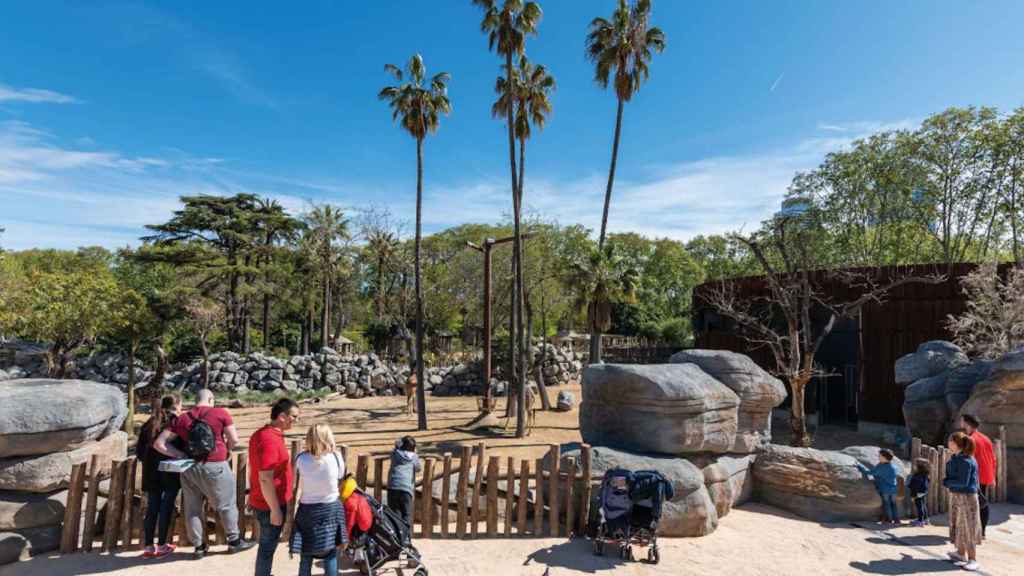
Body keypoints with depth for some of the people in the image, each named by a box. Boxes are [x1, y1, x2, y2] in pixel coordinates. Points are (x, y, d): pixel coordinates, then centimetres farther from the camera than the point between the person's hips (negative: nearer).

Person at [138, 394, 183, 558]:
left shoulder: (149, 423, 11)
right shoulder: (176, 422, -5)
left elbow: (139, 451, 12)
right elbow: (183, 447, -9)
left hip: (151, 471, 5)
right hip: (171, 470, -5)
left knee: (152, 507, 11)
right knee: (166, 507, 3)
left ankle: (148, 546, 14)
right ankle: (162, 546, 6)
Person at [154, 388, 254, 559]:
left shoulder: (181, 419, 7)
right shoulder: (221, 413, -5)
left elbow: (159, 443, 4)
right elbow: (234, 440, -5)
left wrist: (181, 455, 2)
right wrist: (225, 451, 14)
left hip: (189, 468, 4)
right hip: (215, 466, -4)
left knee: (193, 508, 15)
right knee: (226, 504, 10)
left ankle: (199, 546, 23)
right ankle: (234, 541, 20)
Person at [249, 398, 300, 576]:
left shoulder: (260, 433, 5)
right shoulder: (270, 440, -27)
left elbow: (252, 468, 15)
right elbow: (265, 479, -28)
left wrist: (252, 494, 24)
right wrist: (275, 510, -22)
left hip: (259, 500, 10)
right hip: (270, 505, -10)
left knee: (267, 544, 23)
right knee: (268, 546, 6)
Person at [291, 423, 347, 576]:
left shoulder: (301, 459, -10)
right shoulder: (336, 457, -10)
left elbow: (295, 489, -4)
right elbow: (340, 486, 0)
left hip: (308, 511, 0)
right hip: (331, 509, 0)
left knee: (305, 557, 12)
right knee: (331, 555, 13)